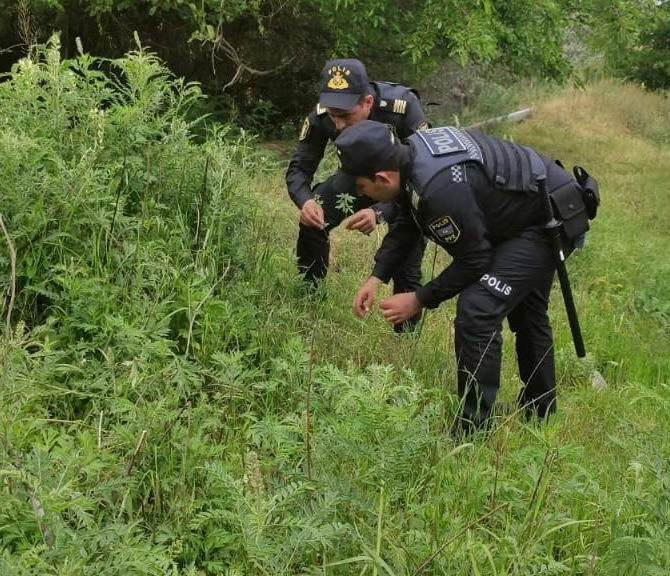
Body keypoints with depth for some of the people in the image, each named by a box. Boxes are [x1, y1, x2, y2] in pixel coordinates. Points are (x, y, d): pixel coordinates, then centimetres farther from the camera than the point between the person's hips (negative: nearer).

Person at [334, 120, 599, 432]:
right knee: (525, 308, 26)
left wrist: (419, 300, -14)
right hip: (543, 209, 11)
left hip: (552, 221, -11)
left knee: (477, 311, -19)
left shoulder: (440, 187, -34)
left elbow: (474, 261, -23)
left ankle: (473, 431, -9)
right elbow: (406, 224, 10)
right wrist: (377, 276, 3)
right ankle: (540, 412, 46)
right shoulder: (412, 151, -6)